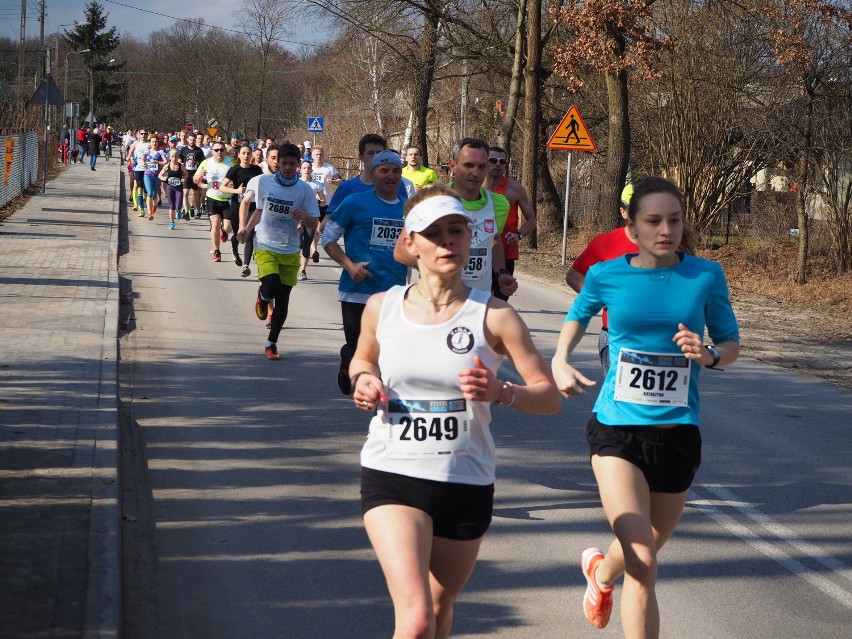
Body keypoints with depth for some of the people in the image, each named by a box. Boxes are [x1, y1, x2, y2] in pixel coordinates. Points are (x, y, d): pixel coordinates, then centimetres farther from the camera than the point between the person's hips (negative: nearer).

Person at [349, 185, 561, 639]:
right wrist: (363, 379, -3)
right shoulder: (382, 308, -2)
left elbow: (549, 397, -6)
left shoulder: (492, 316, -8)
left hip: (466, 484, 1)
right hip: (392, 478, -1)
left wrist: (500, 391, -26)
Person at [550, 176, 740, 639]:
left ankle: (600, 570, 55)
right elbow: (578, 315, 19)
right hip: (616, 429, -2)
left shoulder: (705, 276, -3)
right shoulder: (607, 275, -3)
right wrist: (560, 362, 3)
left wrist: (710, 354, -17)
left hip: (677, 433, 2)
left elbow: (731, 344, 5)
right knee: (643, 565, -18)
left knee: (644, 554, 21)